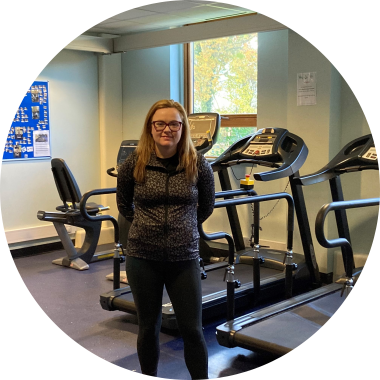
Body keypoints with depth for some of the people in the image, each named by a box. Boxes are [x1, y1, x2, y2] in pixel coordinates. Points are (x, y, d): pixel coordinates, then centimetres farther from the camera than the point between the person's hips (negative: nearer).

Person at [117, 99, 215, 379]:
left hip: (184, 258, 0)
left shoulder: (198, 165, -5)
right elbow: (124, 204, 12)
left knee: (192, 329, 6)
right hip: (143, 258, 1)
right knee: (148, 327, 15)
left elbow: (207, 206, 11)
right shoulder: (134, 164, -5)